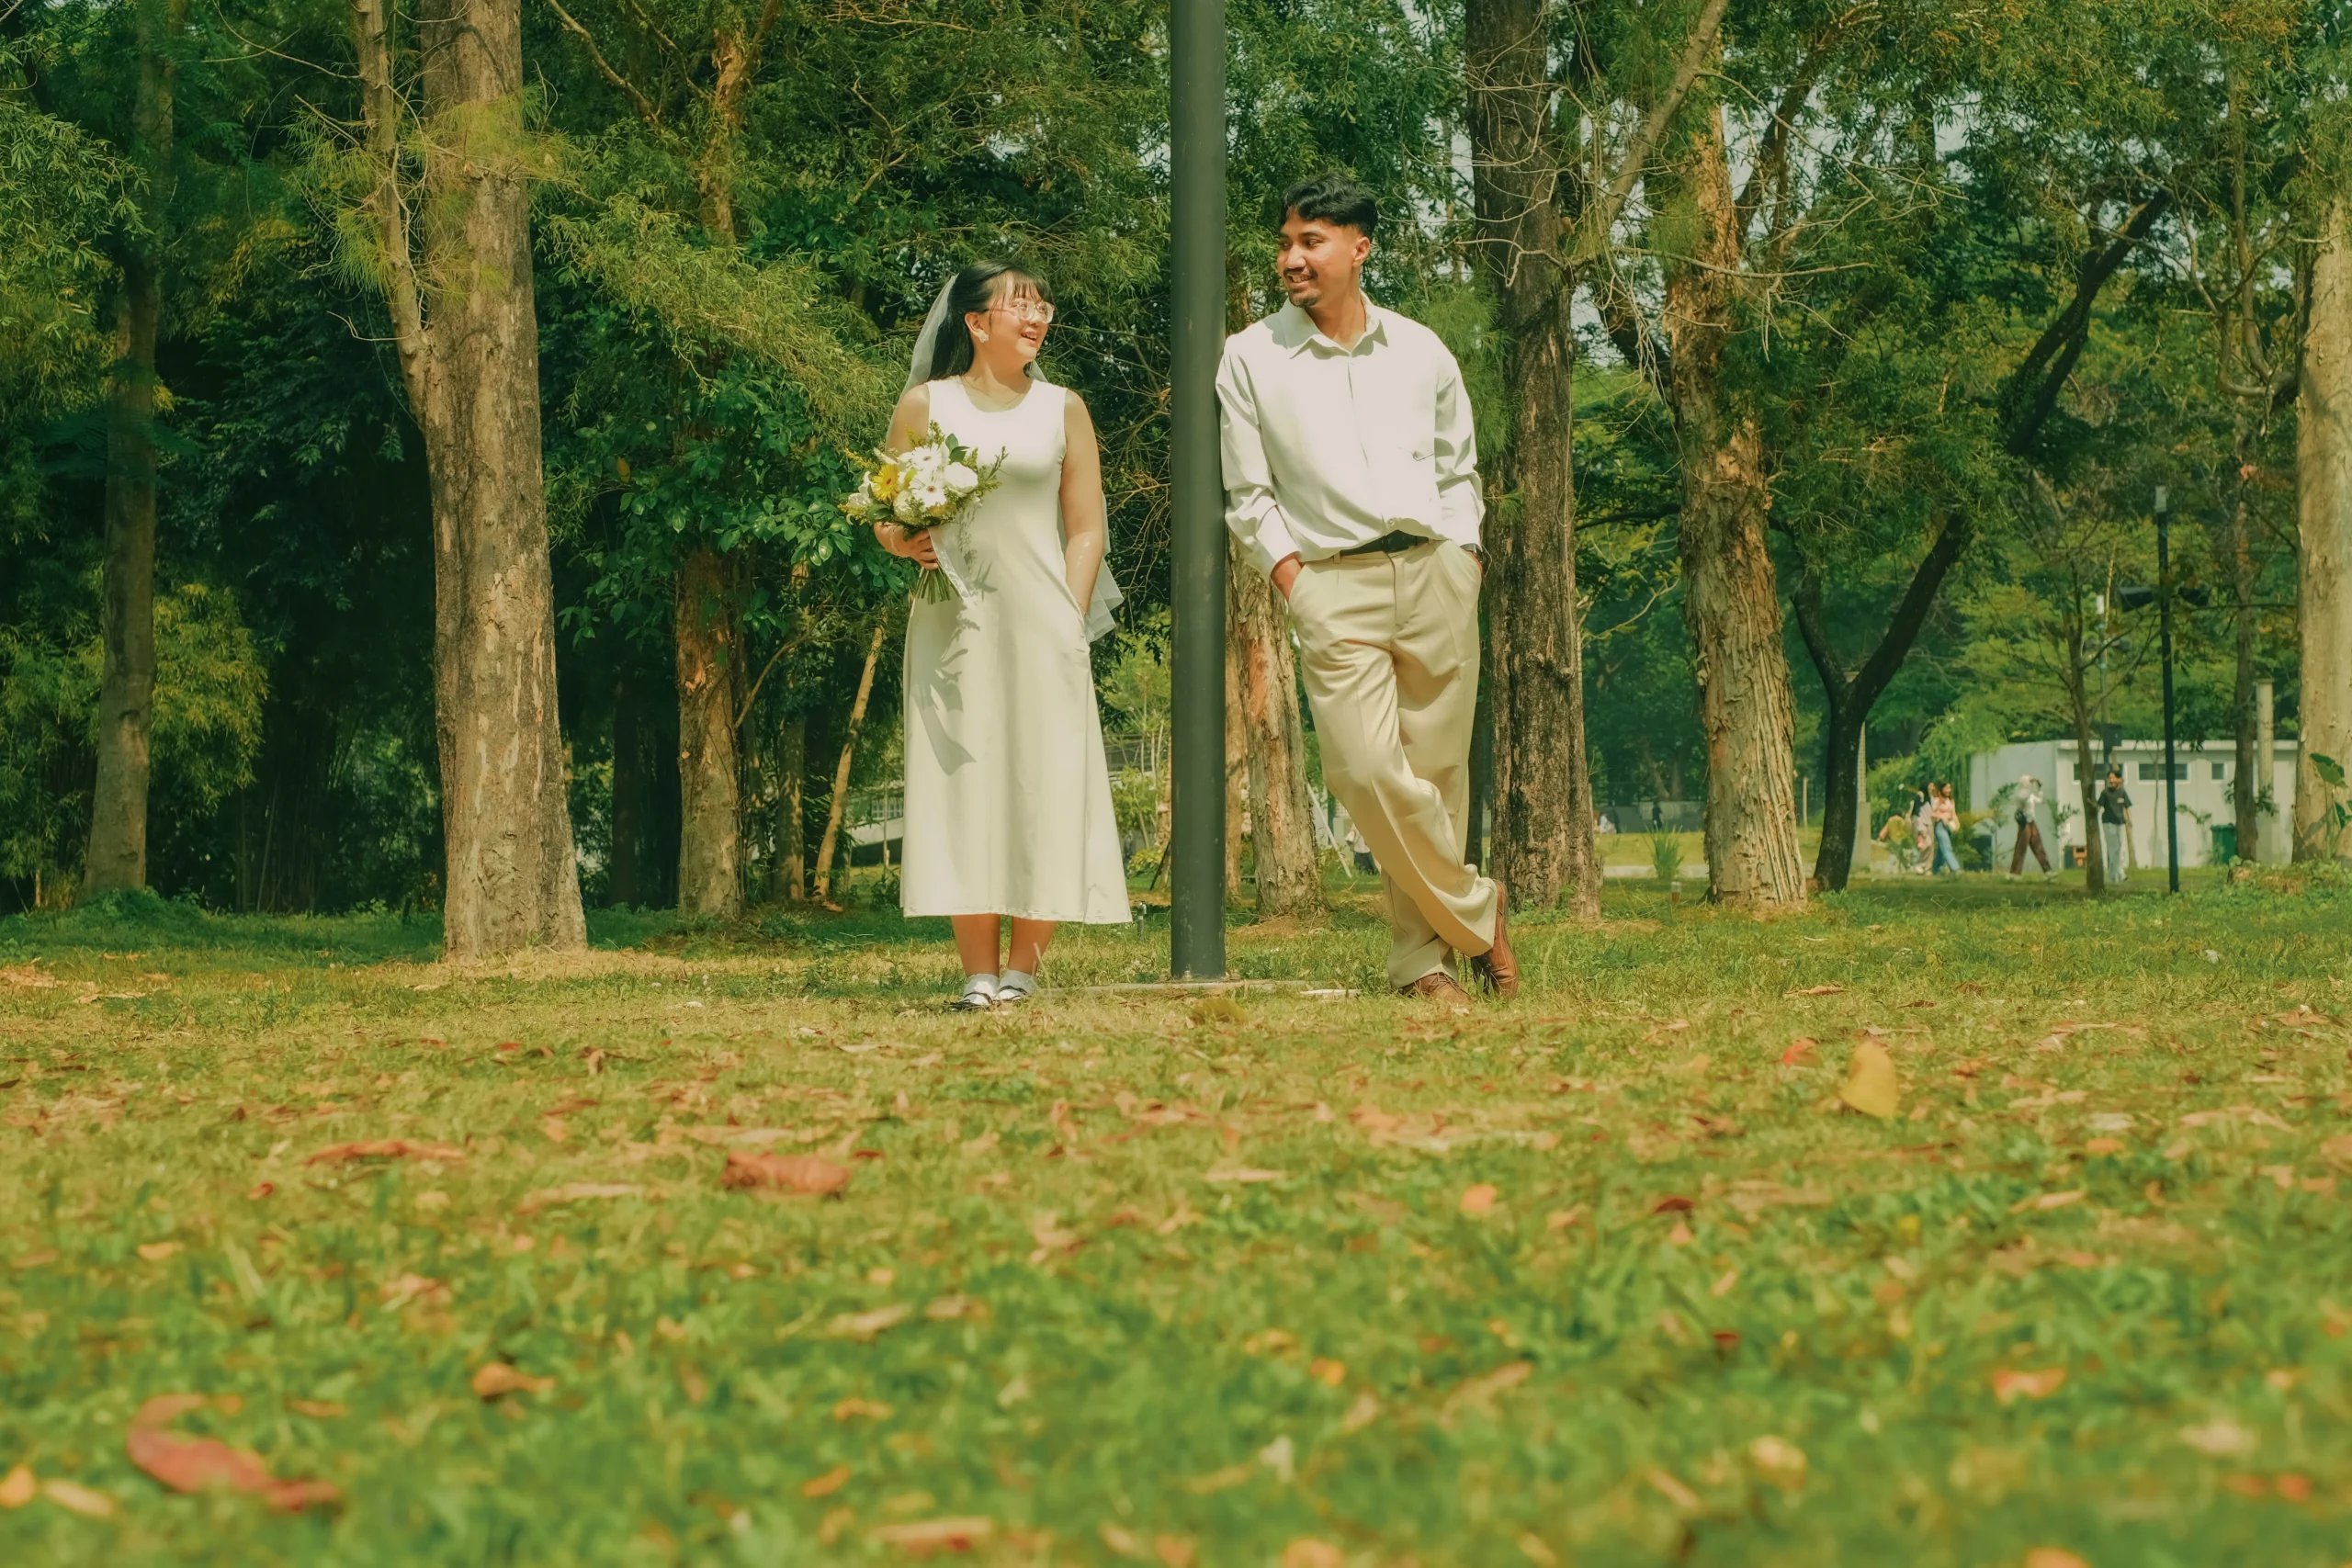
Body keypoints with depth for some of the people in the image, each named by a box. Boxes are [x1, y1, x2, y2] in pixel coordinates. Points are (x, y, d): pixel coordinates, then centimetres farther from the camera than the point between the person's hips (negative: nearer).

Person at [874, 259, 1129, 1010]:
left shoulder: (1061, 410, 10)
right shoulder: (926, 405, 8)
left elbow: (1085, 529, 8)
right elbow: (883, 515, 13)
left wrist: (1069, 624, -2)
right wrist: (903, 542, -9)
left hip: (1040, 618, 1)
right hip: (951, 619, 0)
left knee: (1042, 784, -5)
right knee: (962, 780, -5)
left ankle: (1023, 968, 1)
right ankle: (979, 972, -4)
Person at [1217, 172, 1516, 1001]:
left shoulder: (1421, 351, 13)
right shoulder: (1251, 359, 6)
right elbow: (1248, 495, 7)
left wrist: (1463, 561, 8)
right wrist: (1290, 578, -5)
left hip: (1435, 573, 2)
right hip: (1333, 584, -2)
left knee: (1436, 773, 1)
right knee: (1368, 770, -17)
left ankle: (1419, 956, 12)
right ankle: (1475, 911, 2)